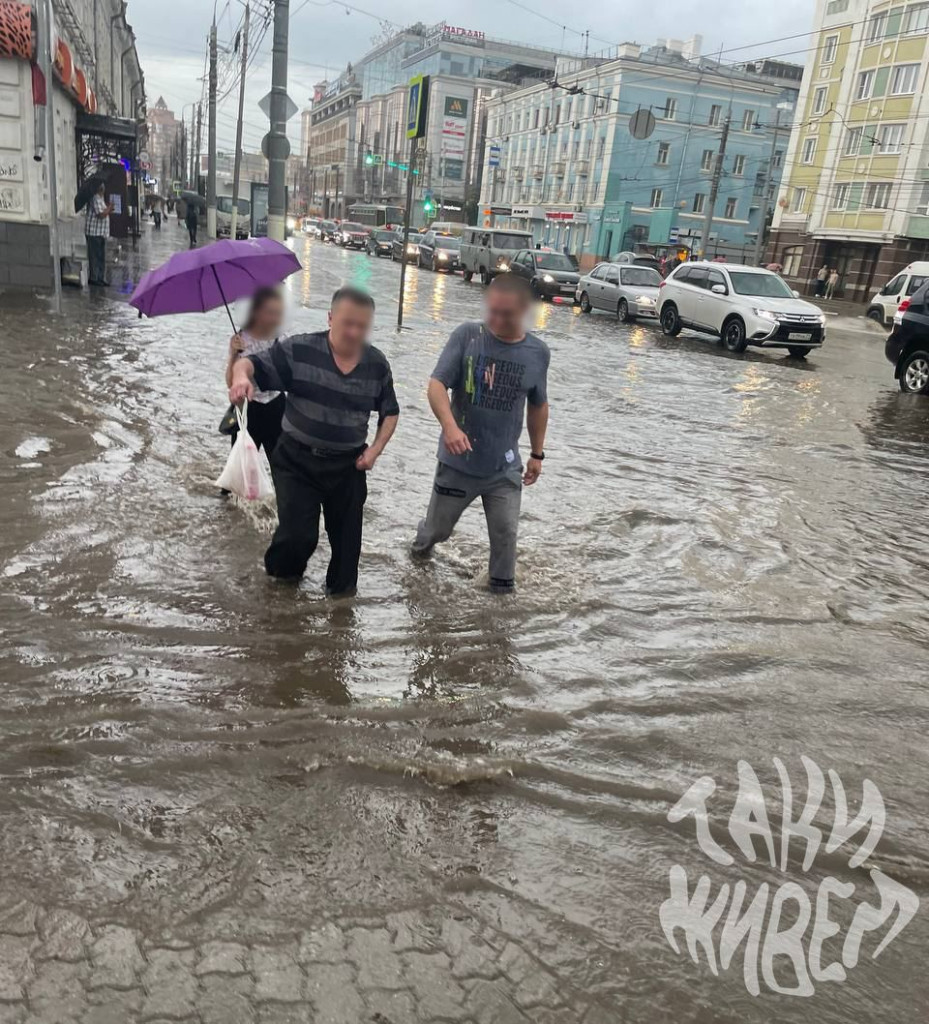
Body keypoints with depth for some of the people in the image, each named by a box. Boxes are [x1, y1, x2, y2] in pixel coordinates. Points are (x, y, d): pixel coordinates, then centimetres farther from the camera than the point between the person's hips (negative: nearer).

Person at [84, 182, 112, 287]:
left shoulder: (101, 199, 17)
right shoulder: (96, 199, -15)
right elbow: (101, 214, -22)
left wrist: (108, 210, 5)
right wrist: (110, 207, -8)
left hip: (101, 233, 10)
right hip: (94, 232, -10)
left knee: (101, 257, 12)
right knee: (95, 256, -4)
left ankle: (100, 278, 18)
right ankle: (93, 278, 1)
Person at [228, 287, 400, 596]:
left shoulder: (377, 364, -3)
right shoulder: (299, 350, -13)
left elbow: (390, 412, 11)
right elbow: (250, 363, -14)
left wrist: (375, 449, -3)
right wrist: (241, 377, -38)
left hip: (348, 466, 3)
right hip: (297, 461, -3)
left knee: (346, 536, 12)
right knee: (298, 534, -9)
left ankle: (341, 591, 38)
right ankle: (282, 573, 26)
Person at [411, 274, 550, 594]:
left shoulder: (538, 352, -4)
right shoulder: (466, 336, -13)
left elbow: (538, 406, 10)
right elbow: (437, 384, -19)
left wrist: (537, 453, 15)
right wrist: (449, 426, -37)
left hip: (505, 468, 1)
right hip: (457, 462, -1)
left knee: (505, 533, 6)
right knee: (438, 527, 17)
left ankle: (503, 585, 31)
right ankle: (422, 543, 51)